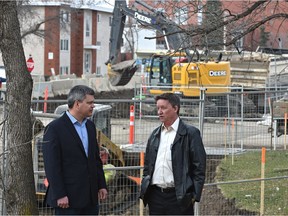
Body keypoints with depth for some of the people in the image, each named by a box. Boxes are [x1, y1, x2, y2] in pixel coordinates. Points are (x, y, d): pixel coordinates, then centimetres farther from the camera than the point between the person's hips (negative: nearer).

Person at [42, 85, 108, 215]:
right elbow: (52, 166, -14)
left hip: (91, 197, 7)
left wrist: (101, 185, 13)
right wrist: (59, 195, -17)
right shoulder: (55, 128, -10)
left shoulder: (90, 126, 14)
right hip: (68, 198, -7)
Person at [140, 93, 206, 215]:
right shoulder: (155, 134, 14)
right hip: (155, 195, 6)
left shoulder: (190, 133, -4)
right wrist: (144, 190, 10)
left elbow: (199, 167, -7)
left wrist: (194, 195, -12)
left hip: (179, 197, -6)